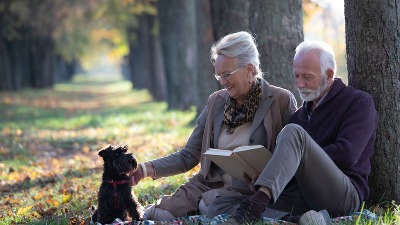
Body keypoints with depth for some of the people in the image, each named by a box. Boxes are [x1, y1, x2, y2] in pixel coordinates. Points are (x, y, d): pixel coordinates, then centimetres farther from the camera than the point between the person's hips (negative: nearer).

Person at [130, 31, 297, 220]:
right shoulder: (216, 101, 12)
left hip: (248, 190, -4)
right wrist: (149, 169, -4)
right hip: (208, 184, 4)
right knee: (153, 215, -19)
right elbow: (188, 156, 12)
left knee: (209, 206, -34)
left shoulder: (282, 101, -2)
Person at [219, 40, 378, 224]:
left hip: (345, 194, -6)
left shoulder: (359, 102, 6)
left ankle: (258, 202, -48)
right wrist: (259, 173, -2)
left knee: (293, 133, -29)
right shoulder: (301, 113, 26)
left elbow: (346, 155, -11)